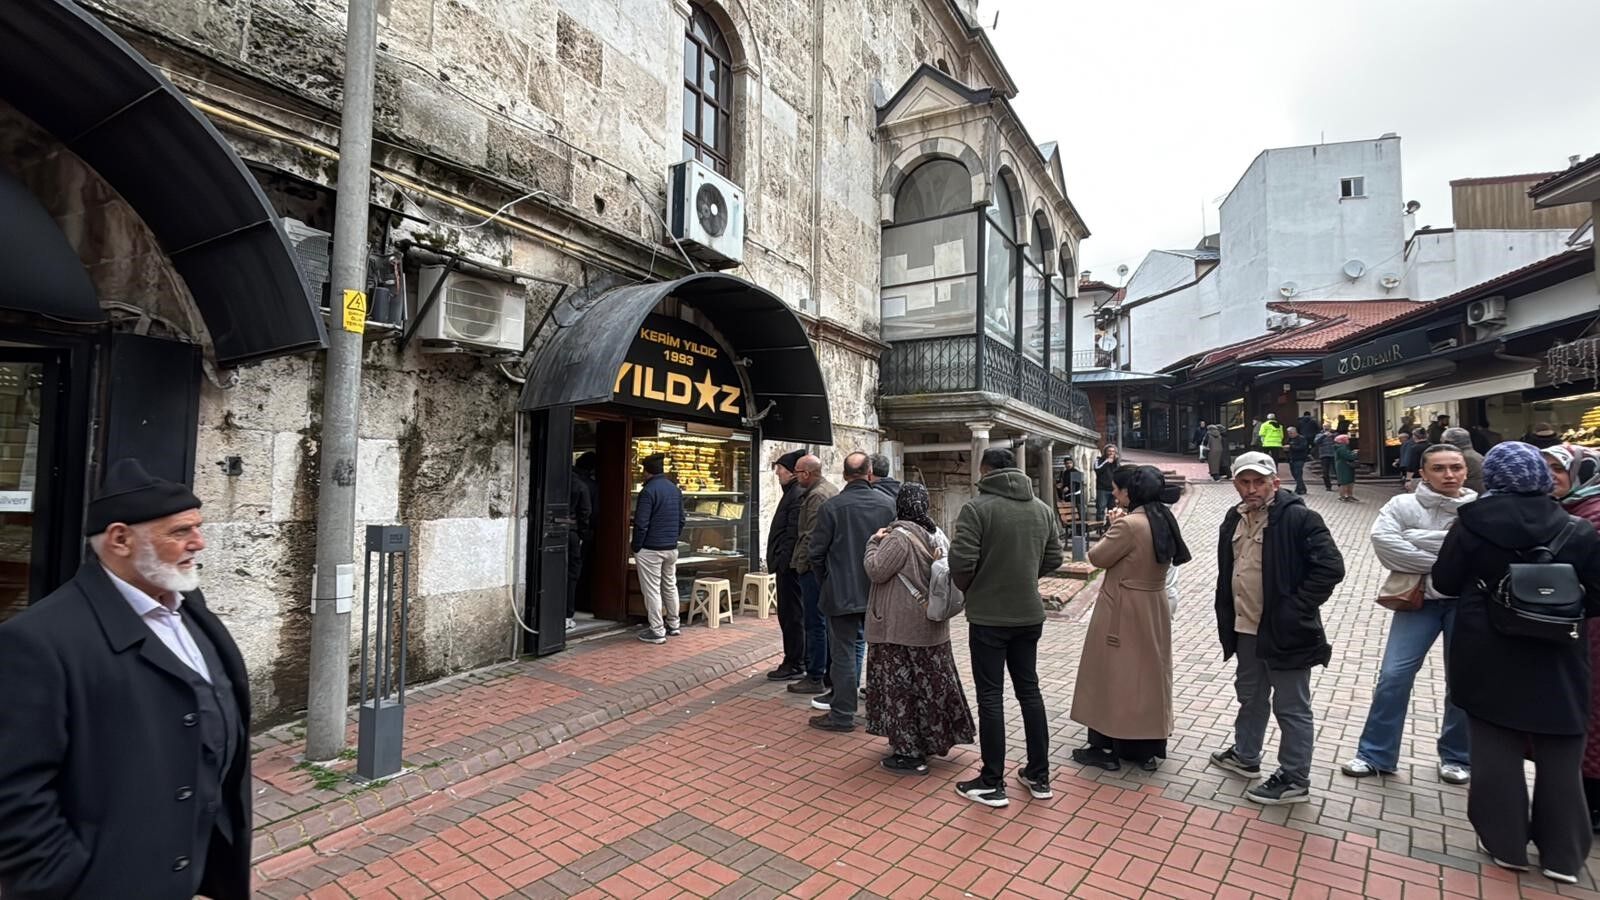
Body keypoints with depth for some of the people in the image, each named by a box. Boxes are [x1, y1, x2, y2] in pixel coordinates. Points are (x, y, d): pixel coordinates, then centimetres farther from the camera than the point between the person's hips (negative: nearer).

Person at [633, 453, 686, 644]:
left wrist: (636, 547, -7)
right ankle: (673, 625, 28)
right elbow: (682, 518, 13)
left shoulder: (648, 491, -16)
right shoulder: (675, 490, 8)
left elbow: (641, 523, -17)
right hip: (672, 548, 8)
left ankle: (657, 631, 4)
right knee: (670, 586, 18)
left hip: (650, 549, -7)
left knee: (652, 590, 0)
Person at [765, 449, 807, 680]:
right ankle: (795, 661, 27)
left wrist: (782, 562, -19)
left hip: (790, 565, -10)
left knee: (791, 615, -2)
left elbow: (793, 534, -22)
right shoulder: (792, 493, 15)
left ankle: (795, 665, 7)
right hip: (787, 564, 10)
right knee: (790, 614, 16)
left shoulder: (797, 495, -16)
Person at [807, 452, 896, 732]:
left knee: (844, 652, 5)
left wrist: (826, 582, 9)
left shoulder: (831, 507, -12)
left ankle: (842, 715, 13)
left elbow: (817, 552, -8)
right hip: (879, 592, 4)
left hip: (842, 593, -3)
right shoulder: (888, 503, -3)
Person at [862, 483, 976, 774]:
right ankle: (932, 740, 32)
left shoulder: (899, 537, -20)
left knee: (901, 686, 3)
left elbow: (876, 570, -18)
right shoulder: (938, 535, 5)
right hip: (932, 626, 8)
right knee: (930, 683, 18)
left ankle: (909, 753, 11)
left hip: (901, 628, -8)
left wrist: (874, 542, -4)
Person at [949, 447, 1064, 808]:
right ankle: (1039, 776, 28)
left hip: (988, 616, -6)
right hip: (1030, 614, 6)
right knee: (1029, 690, 18)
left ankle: (992, 783, 14)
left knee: (990, 697, 4)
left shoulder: (977, 508, -16)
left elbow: (961, 561, -21)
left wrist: (967, 587, 0)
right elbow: (1054, 558, 9)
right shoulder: (1041, 508, 4)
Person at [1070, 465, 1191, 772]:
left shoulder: (1129, 524, -23)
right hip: (1153, 609, 8)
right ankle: (1148, 749, 28)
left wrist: (1113, 527, -1)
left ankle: (1106, 748, 16)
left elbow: (1097, 557, -14)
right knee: (1148, 673, 16)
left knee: (1112, 675, 5)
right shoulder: (1164, 521, 4)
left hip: (1123, 612, -8)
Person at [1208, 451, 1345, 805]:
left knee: (1291, 708, 6)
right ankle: (1245, 756, 40)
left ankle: (1294, 780, 21)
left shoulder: (1298, 518, -16)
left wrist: (1296, 609, -18)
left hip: (1285, 631, -7)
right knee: (1251, 696, 23)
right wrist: (1226, 618, 12)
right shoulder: (1234, 519, 8)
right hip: (1246, 629, 8)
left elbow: (1331, 567, -19)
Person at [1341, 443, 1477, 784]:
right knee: (1393, 676, -3)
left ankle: (1457, 757, 31)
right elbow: (1382, 540, -16)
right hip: (1419, 600, 0)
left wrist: (1415, 538, -13)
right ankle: (1375, 755, 8)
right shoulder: (1403, 505, -1)